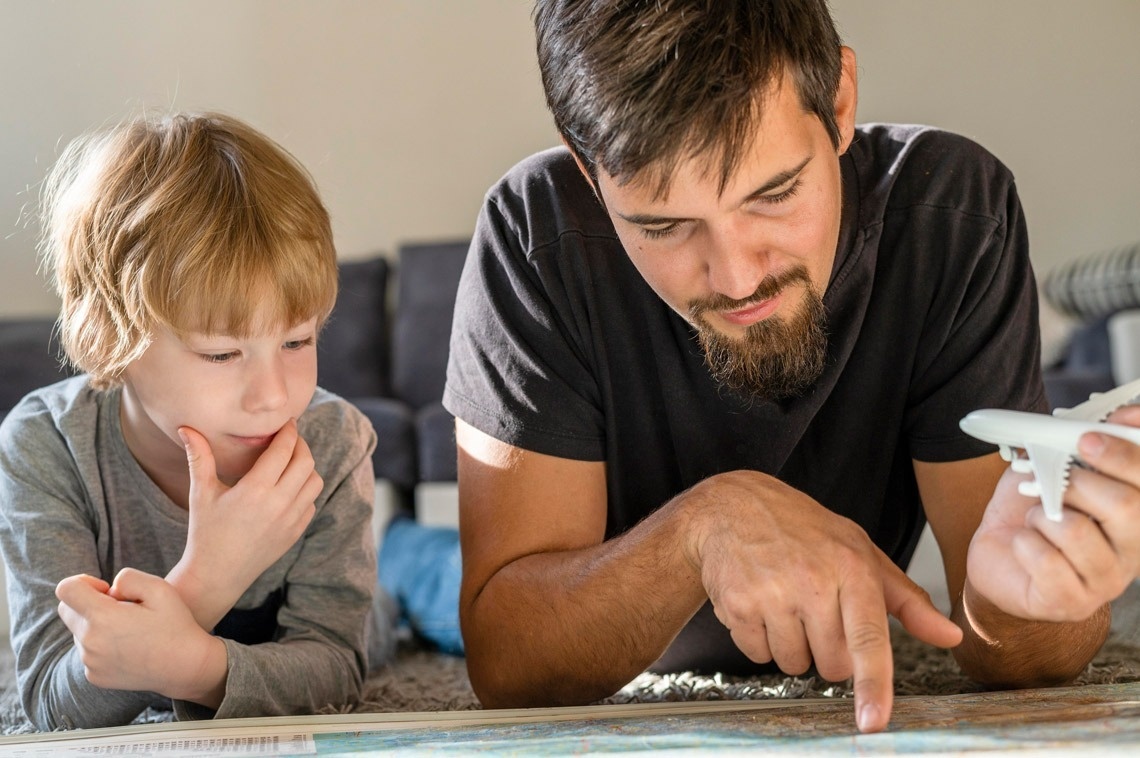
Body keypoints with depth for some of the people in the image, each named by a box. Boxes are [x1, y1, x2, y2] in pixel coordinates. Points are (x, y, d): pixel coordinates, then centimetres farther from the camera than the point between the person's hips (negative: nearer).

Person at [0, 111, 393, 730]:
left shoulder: (330, 446, -22)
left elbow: (331, 669, -26)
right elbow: (58, 711, -28)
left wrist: (189, 663, -47)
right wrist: (205, 578, -44)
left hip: (302, 742, 0)